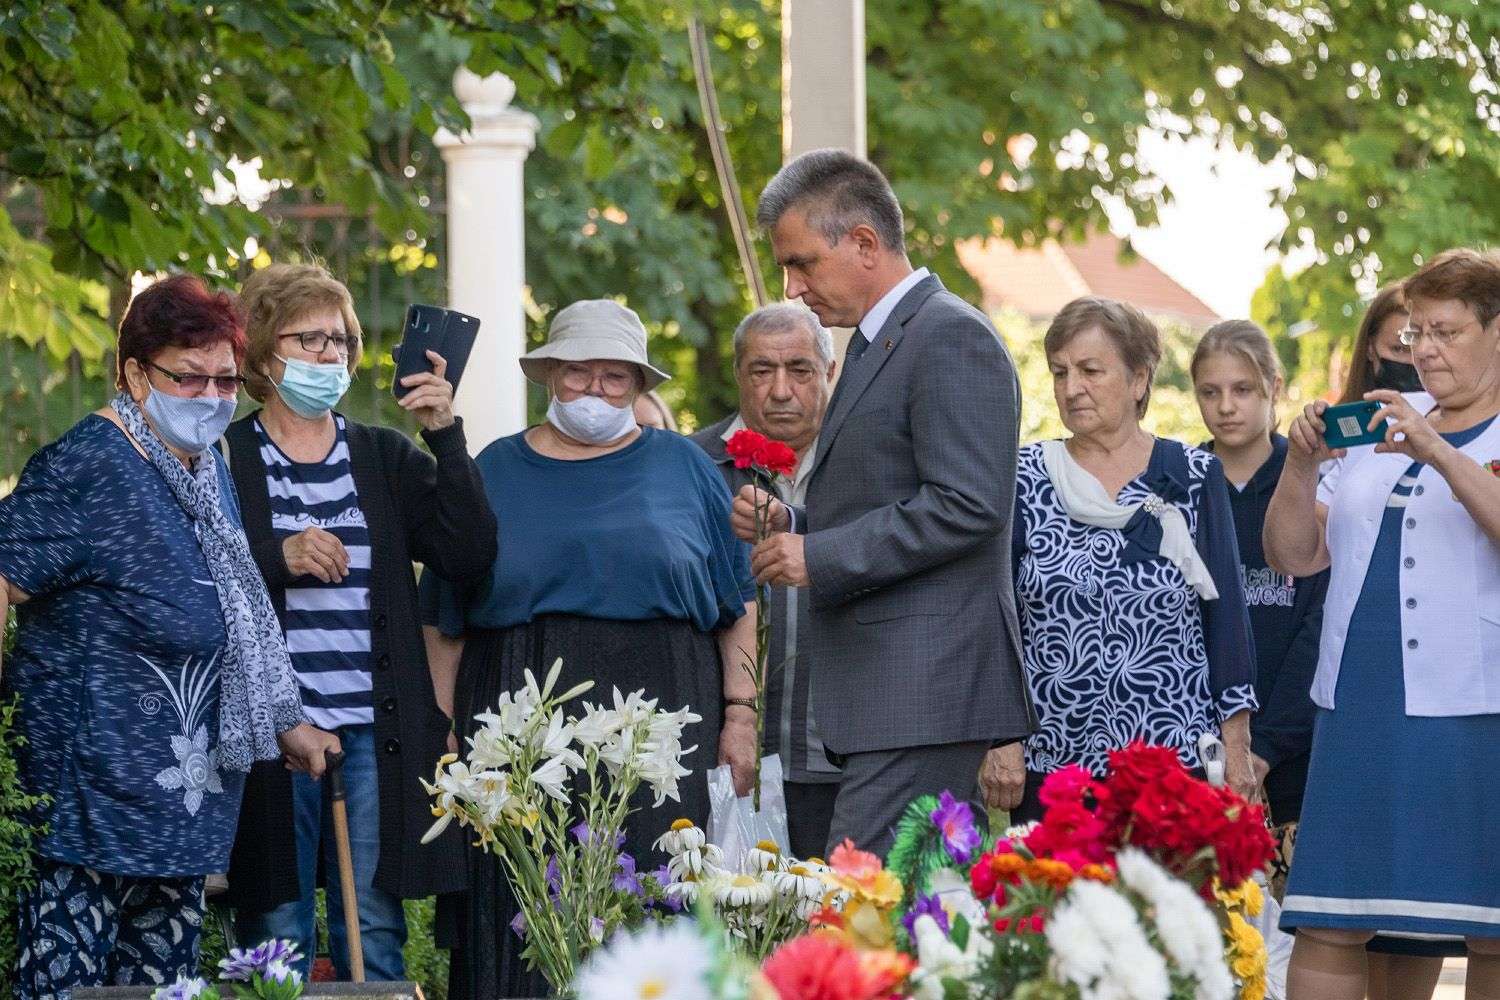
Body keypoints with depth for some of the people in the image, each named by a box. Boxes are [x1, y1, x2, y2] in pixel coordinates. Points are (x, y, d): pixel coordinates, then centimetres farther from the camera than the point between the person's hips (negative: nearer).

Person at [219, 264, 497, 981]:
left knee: (375, 940, 3)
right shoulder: (223, 460, 4)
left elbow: (469, 558, -1)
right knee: (277, 940, 0)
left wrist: (446, 437, -9)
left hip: (375, 733, 2)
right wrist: (277, 560, -17)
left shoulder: (388, 459, 12)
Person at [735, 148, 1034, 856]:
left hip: (926, 688, -10)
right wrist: (792, 525, 9)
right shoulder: (877, 345, 22)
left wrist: (819, 556, -16)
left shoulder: (953, 338, -10)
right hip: (891, 692, 10)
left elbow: (966, 506, -20)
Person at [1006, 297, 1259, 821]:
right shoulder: (1026, 479, 6)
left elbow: (1226, 613, 5)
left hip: (1178, 758, -1)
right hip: (1052, 762, 1)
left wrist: (1236, 747, 0)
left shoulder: (1193, 477, 5)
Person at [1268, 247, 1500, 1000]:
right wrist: (1301, 464, -2)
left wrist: (1439, 453, -24)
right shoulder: (1376, 429, 17)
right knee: (1326, 930, -1)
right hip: (1361, 711, 4)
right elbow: (1294, 555, 14)